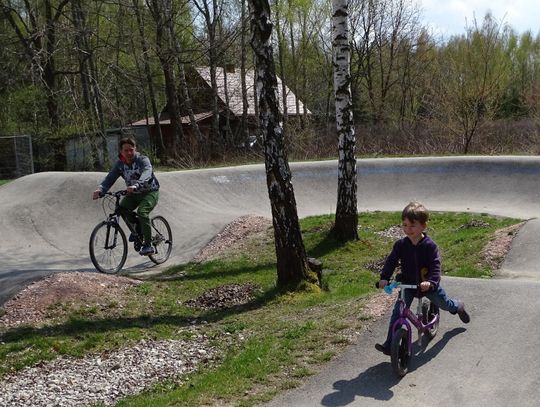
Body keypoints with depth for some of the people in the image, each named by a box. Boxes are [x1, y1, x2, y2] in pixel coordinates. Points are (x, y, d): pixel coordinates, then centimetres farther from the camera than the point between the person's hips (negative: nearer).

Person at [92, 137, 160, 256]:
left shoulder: (143, 160, -20)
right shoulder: (120, 163, -5)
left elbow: (146, 175, -39)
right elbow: (110, 177, -16)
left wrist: (136, 185, -59)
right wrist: (100, 190, -36)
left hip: (150, 192, -5)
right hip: (133, 194, 5)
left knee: (142, 211, -29)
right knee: (122, 208, -19)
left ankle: (148, 245, -19)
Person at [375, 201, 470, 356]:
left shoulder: (430, 246, -18)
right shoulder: (400, 244, -10)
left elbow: (435, 266, -24)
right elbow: (391, 261, -10)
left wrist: (431, 282, -41)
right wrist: (384, 277, -26)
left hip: (428, 284, -1)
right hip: (408, 285, 2)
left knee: (444, 304, 19)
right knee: (397, 312, -13)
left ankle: (458, 306, 58)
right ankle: (390, 344, -13)